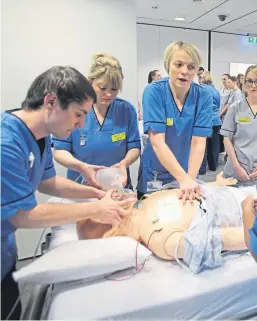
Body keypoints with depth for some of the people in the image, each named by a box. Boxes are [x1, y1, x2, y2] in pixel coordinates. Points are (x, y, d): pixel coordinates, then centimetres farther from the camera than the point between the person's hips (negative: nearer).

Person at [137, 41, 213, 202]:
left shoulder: (204, 97, -10)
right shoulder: (154, 92, -17)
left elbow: (198, 143, -14)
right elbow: (157, 142, -24)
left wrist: (191, 179, -28)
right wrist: (184, 179, -31)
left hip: (188, 174, 2)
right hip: (155, 177, -1)